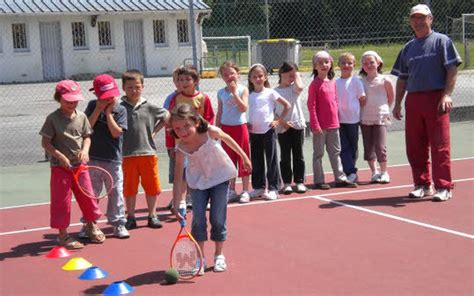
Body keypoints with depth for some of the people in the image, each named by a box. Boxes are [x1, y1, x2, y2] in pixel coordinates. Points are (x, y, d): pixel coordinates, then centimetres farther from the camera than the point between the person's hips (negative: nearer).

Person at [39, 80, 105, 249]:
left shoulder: (81, 117, 4)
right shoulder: (53, 119, -9)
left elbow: (87, 137, 11)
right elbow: (45, 143, -8)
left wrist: (85, 150, -9)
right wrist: (60, 156, -19)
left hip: (80, 165, 4)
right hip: (60, 167, -4)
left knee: (87, 196, 12)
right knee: (62, 201, 2)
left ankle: (91, 226, 34)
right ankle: (63, 235, 14)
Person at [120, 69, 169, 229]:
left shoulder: (149, 107, 3)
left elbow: (166, 116, 16)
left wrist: (155, 131, 10)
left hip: (148, 152, 2)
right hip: (128, 154, -2)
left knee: (151, 186, 9)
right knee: (129, 187, 8)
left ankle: (152, 216, 22)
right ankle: (130, 217, 19)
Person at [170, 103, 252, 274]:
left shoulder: (210, 132, -27)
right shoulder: (181, 150, -26)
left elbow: (228, 139, -5)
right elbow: (178, 179, -23)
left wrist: (244, 157, 7)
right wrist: (176, 206, -25)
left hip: (219, 177, 0)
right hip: (198, 181, 0)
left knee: (218, 217, 2)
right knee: (198, 218, -4)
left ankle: (219, 256, 19)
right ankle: (200, 258, 10)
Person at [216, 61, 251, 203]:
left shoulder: (243, 89, -5)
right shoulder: (221, 92, 6)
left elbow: (244, 108, -18)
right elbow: (219, 112, 12)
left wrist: (234, 92, -21)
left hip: (240, 126, -4)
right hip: (226, 128, 4)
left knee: (243, 159, 2)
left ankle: (245, 191, 10)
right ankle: (231, 190, 17)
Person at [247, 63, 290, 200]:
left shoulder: (270, 93, -2)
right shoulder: (249, 95, 7)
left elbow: (287, 105, -1)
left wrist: (278, 120, -6)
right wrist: (247, 124, -2)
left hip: (268, 131, -4)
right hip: (254, 132, 4)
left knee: (271, 161, 1)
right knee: (256, 162, 10)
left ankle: (273, 188, 6)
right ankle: (258, 187, 20)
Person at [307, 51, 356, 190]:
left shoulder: (333, 82, 9)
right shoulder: (315, 84, -9)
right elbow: (311, 105, -12)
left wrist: (336, 118, 11)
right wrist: (315, 124, -16)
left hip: (333, 124, 7)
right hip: (320, 125, -6)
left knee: (335, 152, 13)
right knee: (318, 153, 3)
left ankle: (340, 178, 20)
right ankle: (319, 181, 8)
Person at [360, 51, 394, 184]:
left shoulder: (384, 81, -2)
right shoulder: (361, 82, 5)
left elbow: (391, 98, 8)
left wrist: (383, 109, 8)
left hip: (380, 118, -3)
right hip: (365, 119, 3)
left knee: (380, 147, -8)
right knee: (368, 148, 5)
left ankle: (384, 172, 6)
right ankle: (374, 172, 16)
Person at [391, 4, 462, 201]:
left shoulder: (442, 41, 3)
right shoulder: (408, 48, 17)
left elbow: (452, 70, -4)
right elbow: (402, 78, 19)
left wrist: (447, 94, -15)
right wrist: (397, 103, 12)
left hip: (436, 99, -5)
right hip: (413, 100, 5)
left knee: (440, 145, -6)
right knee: (414, 147, 6)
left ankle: (443, 187, -1)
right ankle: (422, 185, 18)